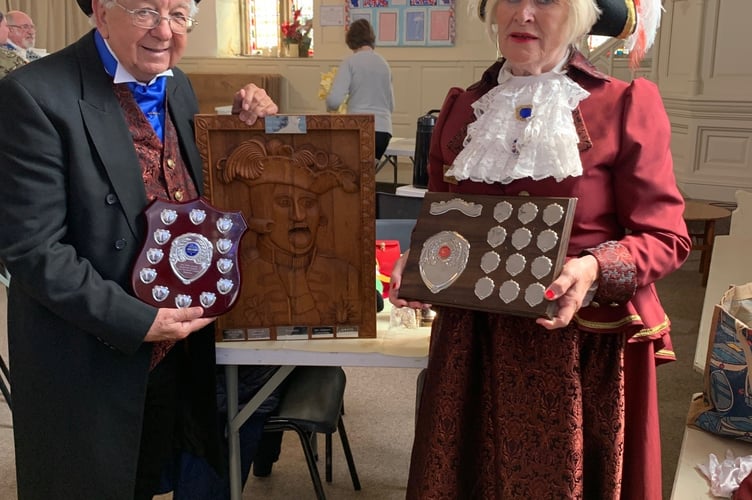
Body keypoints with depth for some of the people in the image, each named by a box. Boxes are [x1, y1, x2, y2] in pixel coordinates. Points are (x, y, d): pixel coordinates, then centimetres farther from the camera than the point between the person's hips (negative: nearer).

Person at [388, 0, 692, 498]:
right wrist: (415, 261, -5)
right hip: (473, 340, 4)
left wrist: (594, 270, -23)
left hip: (585, 344, -3)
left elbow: (666, 237, -6)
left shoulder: (626, 104, -6)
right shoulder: (462, 108, 8)